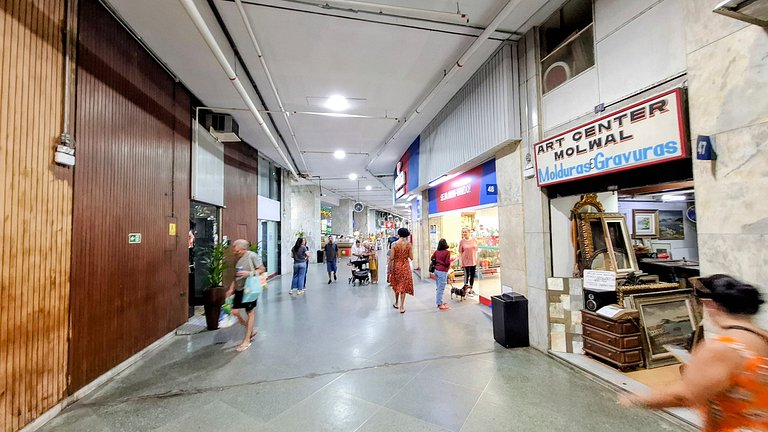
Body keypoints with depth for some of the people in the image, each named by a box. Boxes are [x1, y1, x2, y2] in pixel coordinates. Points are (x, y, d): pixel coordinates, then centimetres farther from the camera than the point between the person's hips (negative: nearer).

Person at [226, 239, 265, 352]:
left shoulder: (252, 256, -12)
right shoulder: (239, 259, 10)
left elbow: (262, 269, -11)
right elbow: (236, 277, 18)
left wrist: (249, 273, -22)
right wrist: (231, 289, 13)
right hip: (239, 289, 7)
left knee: (250, 313, 4)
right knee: (234, 312, 5)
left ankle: (247, 340, 16)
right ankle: (251, 331, 27)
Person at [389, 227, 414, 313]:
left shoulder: (394, 244, -10)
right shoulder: (408, 244, -8)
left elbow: (391, 258, -9)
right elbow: (411, 257, -6)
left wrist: (390, 269, 0)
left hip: (396, 266, 0)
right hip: (405, 266, 0)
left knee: (396, 285, 19)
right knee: (403, 286, 8)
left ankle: (397, 303, 35)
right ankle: (402, 307, 8)